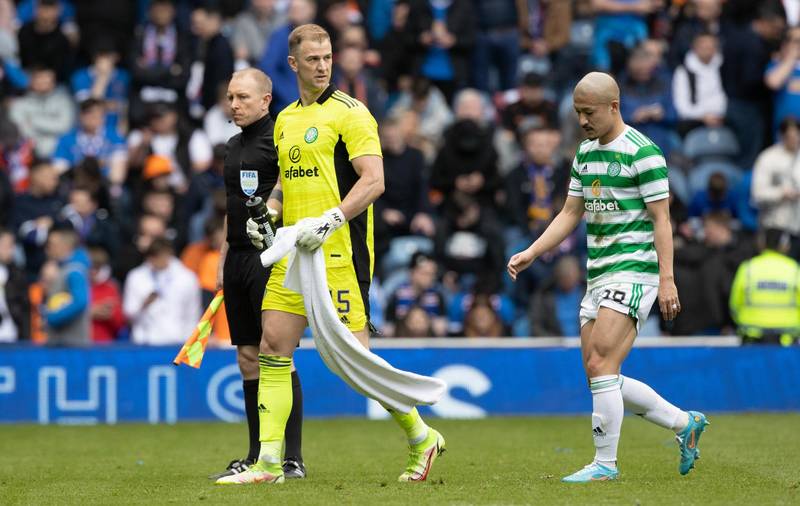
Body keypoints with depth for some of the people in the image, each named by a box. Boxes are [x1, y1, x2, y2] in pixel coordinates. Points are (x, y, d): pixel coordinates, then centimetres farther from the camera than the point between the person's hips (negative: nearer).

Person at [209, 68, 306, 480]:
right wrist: (223, 261, 21)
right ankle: (256, 457, 12)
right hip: (239, 258, 8)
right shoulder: (234, 146, 18)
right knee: (248, 360, 8)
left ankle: (292, 458, -5)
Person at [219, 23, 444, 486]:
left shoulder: (350, 113, -6)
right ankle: (269, 463, 1)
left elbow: (374, 180, -15)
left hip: (339, 255, -7)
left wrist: (329, 221, -24)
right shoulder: (285, 120, 16)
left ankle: (420, 435, 11)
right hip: (292, 254, 7)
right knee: (273, 346, -1)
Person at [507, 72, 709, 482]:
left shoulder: (642, 152, -10)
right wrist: (531, 253, 9)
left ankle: (605, 464, -8)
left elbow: (661, 219, -12)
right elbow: (570, 214, 19)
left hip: (633, 271, -9)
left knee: (601, 366, -16)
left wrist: (667, 279, -18)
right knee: (600, 376, 7)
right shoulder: (585, 152, 14)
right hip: (598, 275, 9)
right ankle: (685, 424, 21)